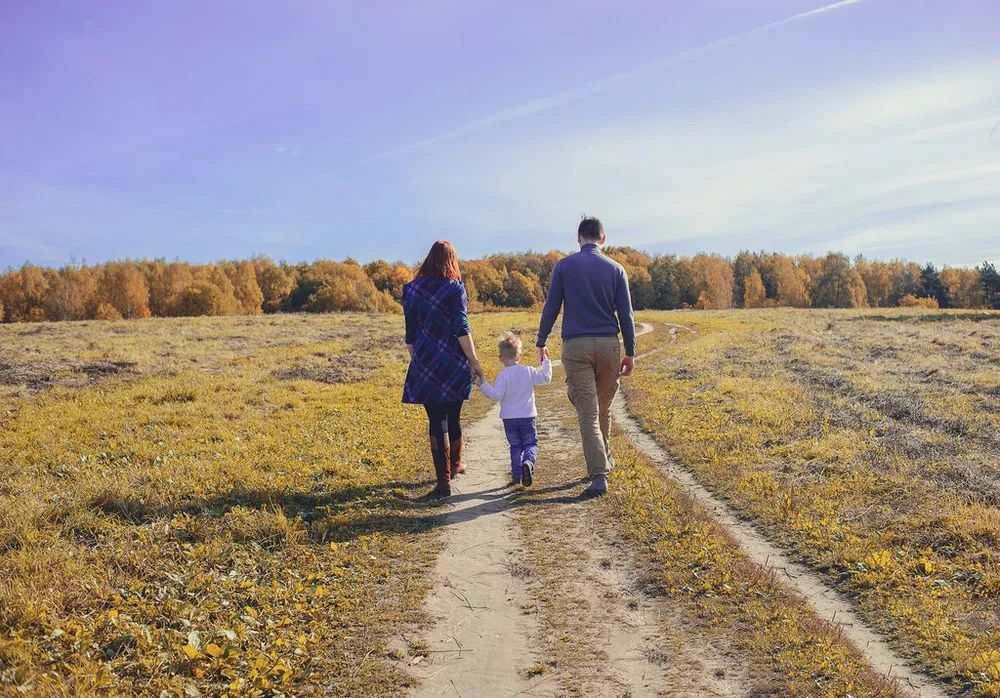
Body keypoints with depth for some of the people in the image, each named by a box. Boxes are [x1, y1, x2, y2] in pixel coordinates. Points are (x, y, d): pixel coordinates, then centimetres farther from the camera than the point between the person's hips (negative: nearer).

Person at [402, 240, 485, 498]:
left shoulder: (411, 289, 4)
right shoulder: (455, 288, -5)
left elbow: (410, 334, 7)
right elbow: (461, 329, -12)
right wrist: (474, 361, -10)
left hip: (425, 365, 1)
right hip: (454, 365, -1)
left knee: (437, 422, 2)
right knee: (454, 418, 16)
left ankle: (443, 480, -3)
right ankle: (455, 464, 36)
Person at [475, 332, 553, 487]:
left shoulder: (502, 376, -9)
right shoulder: (529, 371, -2)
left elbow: (496, 395, -17)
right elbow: (545, 378, 8)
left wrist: (482, 384, -14)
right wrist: (546, 362, 20)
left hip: (509, 418, 0)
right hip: (527, 416, 0)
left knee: (515, 447, 12)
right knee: (531, 444, 8)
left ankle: (516, 476, 7)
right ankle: (528, 462, -23)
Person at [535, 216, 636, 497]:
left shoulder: (564, 266, 1)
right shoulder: (615, 269, 4)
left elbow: (551, 308, 1)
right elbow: (625, 314, 3)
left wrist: (541, 342, 11)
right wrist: (630, 352, 8)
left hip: (576, 346, -2)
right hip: (608, 344, 2)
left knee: (587, 412, -4)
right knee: (604, 407, 19)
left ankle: (599, 474, -12)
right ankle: (605, 459, 33)